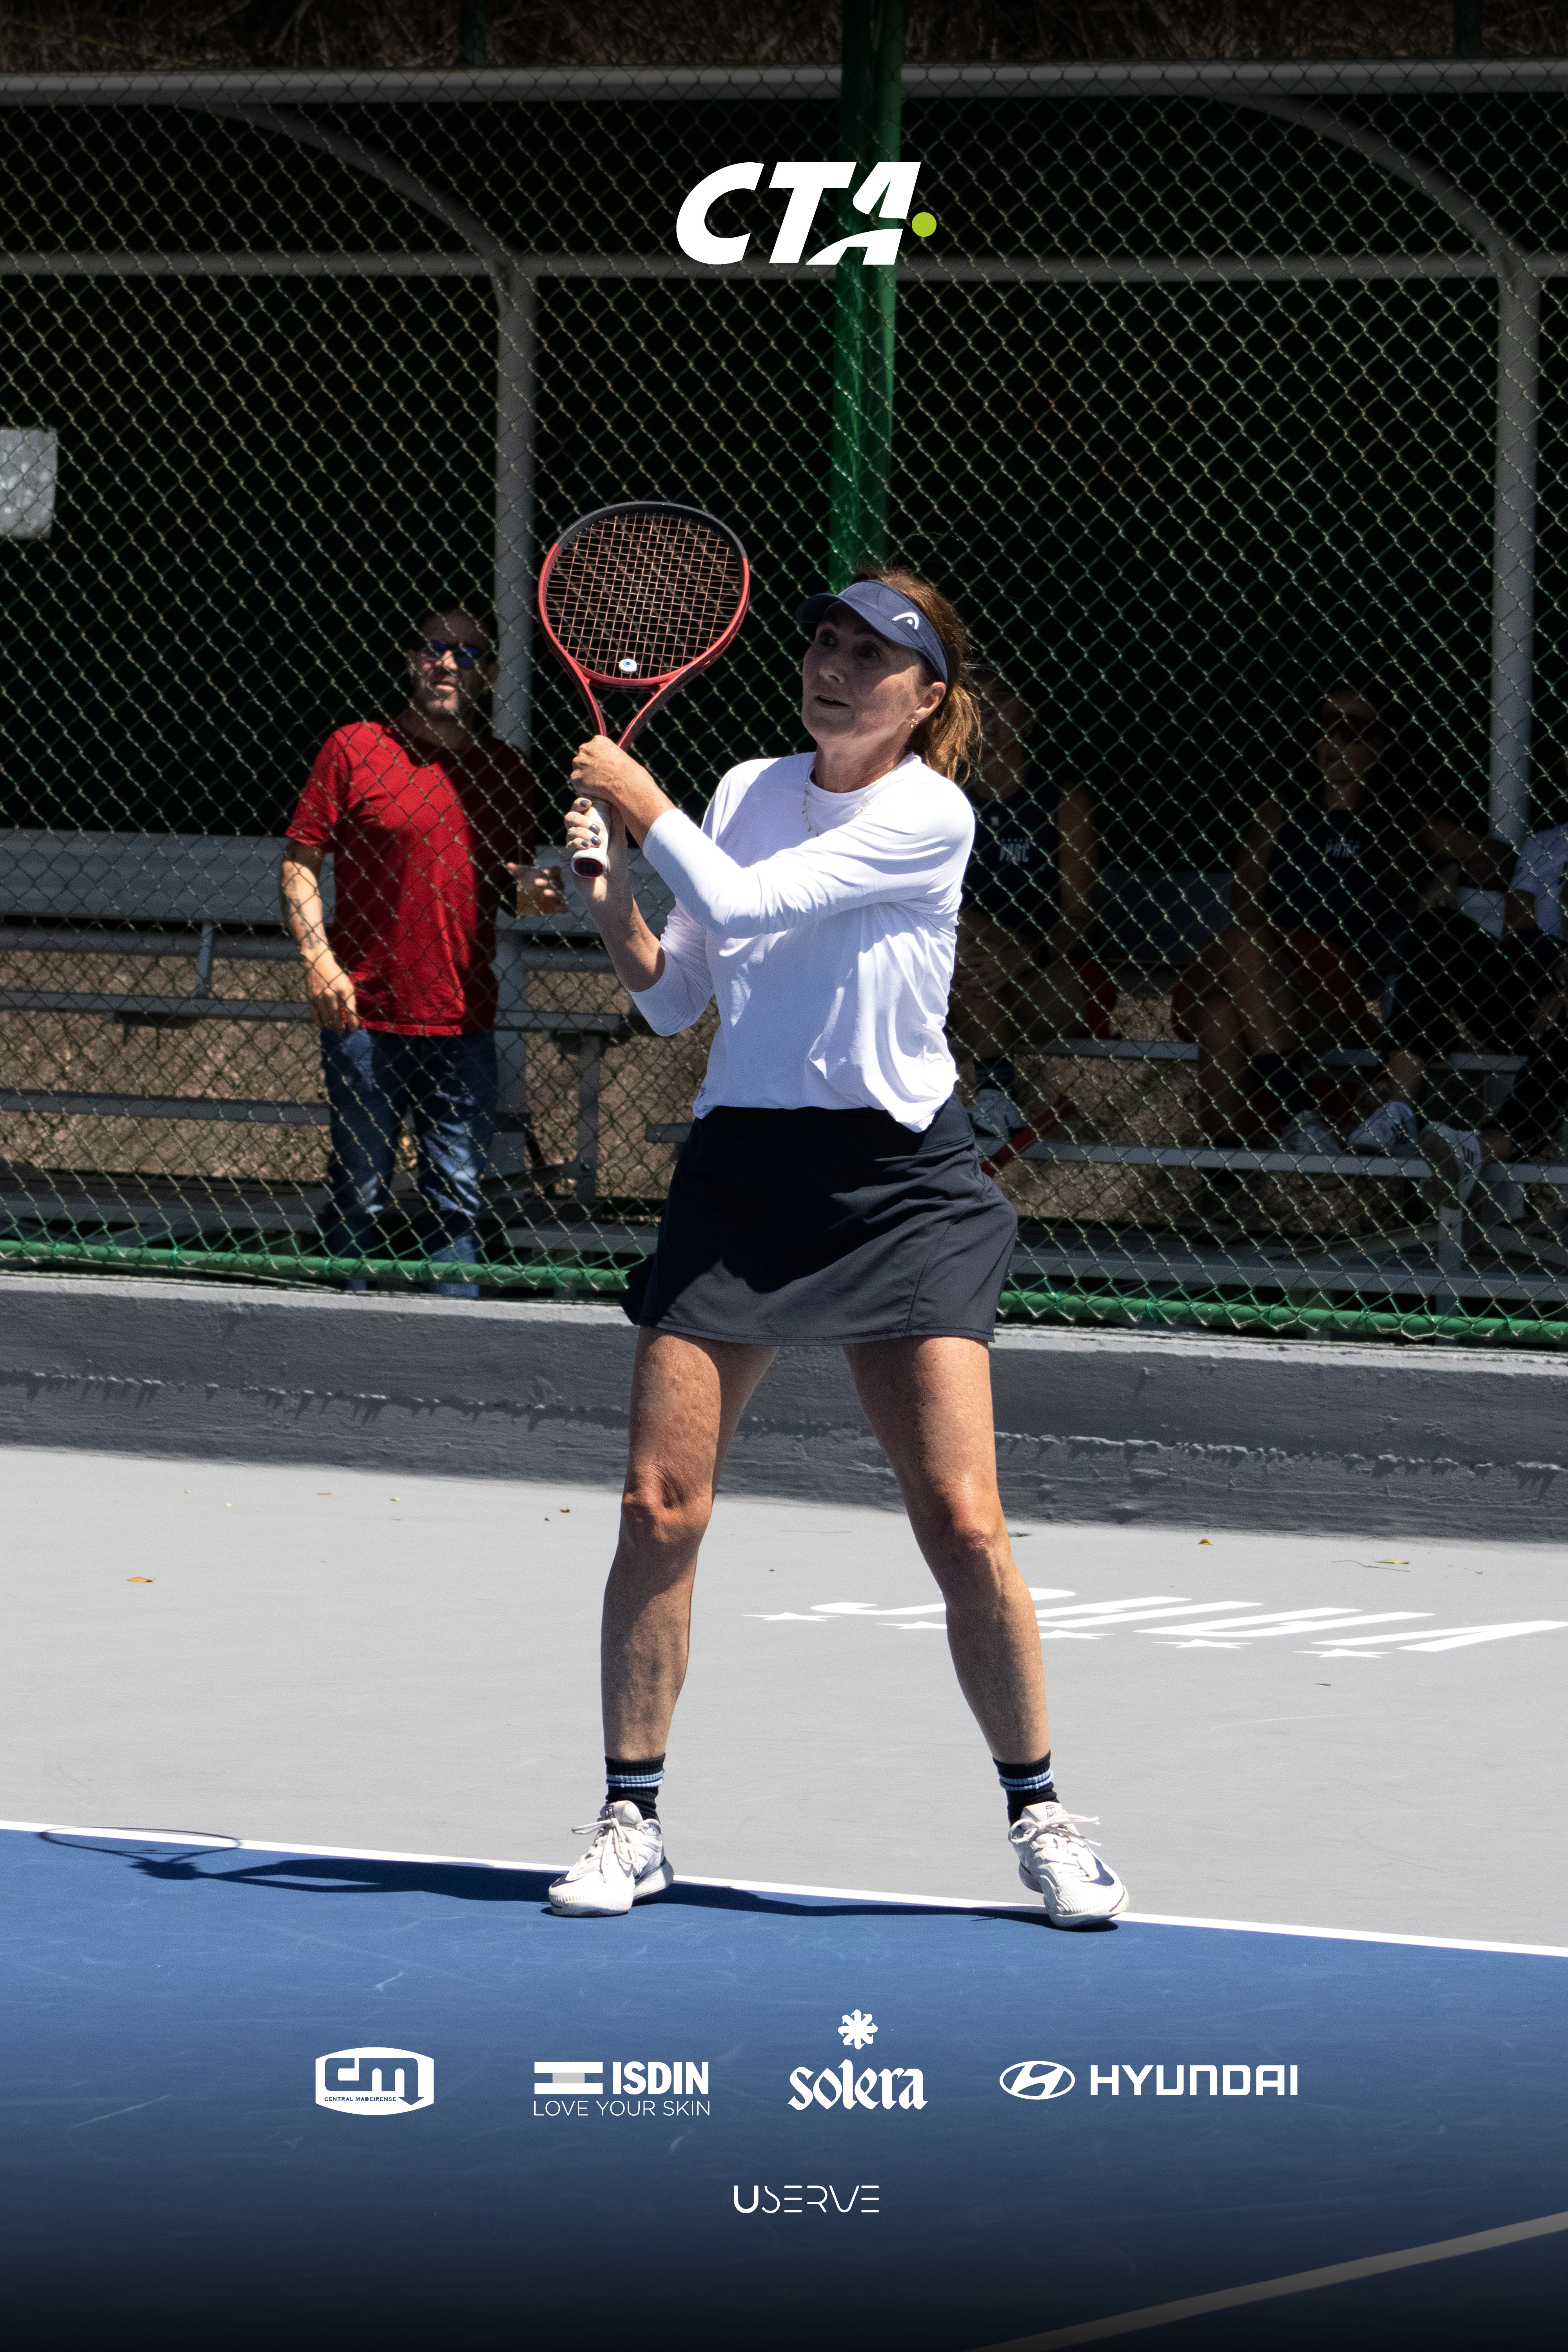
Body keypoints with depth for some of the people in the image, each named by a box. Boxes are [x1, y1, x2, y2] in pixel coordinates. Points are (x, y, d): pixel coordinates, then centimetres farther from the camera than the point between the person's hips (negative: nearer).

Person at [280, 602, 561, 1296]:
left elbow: (515, 877, 20)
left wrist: (534, 891, -5)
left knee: (457, 1198, 3)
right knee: (358, 1196, 3)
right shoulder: (353, 750, 0)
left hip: (464, 1026, 3)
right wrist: (318, 958, -12)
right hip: (366, 1017, -3)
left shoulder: (505, 771, 10)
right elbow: (299, 863, 1)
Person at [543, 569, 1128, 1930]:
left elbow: (739, 905, -19)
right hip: (739, 1170, 4)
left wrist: (647, 808, -5)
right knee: (661, 1507, -4)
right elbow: (675, 1000, 13)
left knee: (962, 1525, -9)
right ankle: (631, 1823, 8)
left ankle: (1039, 1814, 8)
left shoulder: (931, 817, -9)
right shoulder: (748, 789, 8)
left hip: (898, 1185, -4)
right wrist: (614, 893, -3)